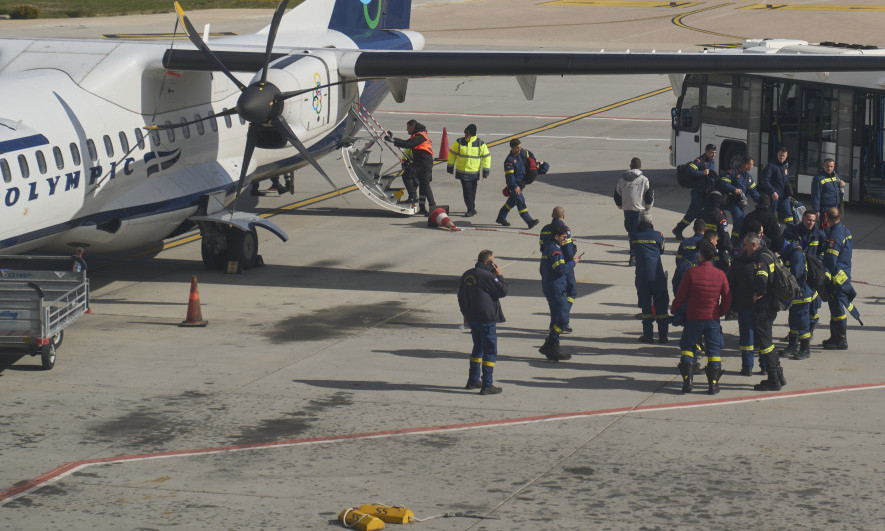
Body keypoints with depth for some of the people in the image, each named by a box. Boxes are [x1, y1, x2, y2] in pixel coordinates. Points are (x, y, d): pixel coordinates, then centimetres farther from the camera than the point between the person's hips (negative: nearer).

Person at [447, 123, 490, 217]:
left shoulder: (480, 144, -2)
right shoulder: (459, 142, -2)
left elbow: (486, 156, 5)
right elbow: (452, 153, 9)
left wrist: (486, 170, 1)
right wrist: (450, 166, 10)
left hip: (474, 173, 1)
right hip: (462, 171, -1)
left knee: (472, 191, 9)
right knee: (467, 190, -8)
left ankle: (471, 209, 25)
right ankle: (471, 209, 1)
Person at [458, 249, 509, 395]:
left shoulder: (467, 275, 10)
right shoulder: (487, 276, -17)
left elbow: (461, 296, 19)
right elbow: (503, 291, -13)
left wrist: (466, 314, 28)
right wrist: (500, 276, -1)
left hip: (472, 318, 8)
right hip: (486, 319, -8)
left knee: (478, 348, 22)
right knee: (490, 351, -3)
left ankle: (473, 380, 28)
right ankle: (487, 385, -5)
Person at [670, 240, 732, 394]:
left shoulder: (691, 273, -11)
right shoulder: (720, 274, -4)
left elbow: (680, 296, -6)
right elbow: (727, 299, 1)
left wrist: (673, 310, 12)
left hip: (693, 318, -1)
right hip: (713, 318, 1)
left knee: (687, 347, 14)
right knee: (713, 351, 9)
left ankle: (687, 381, 5)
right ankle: (713, 384, 6)